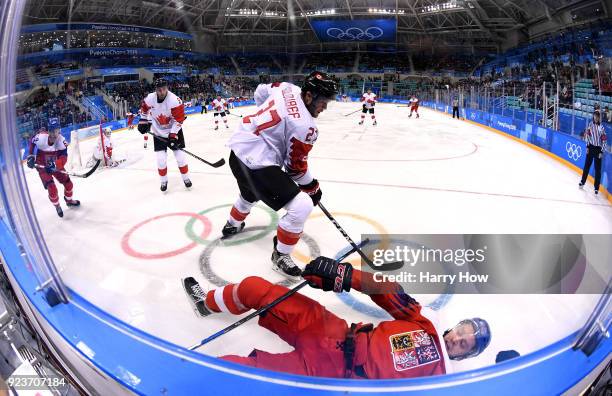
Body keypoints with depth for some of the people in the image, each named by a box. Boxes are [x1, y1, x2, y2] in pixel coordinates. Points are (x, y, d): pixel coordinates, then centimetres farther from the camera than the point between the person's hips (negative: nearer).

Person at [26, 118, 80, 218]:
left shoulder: (62, 141, -24)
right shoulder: (41, 137, -27)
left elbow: (63, 159, -31)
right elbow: (32, 142, -1)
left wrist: (54, 165, -47)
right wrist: (30, 156, -4)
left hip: (55, 165, 2)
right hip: (42, 166, -2)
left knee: (68, 183, 7)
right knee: (52, 189, -13)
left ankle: (69, 200, 38)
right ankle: (57, 206, 15)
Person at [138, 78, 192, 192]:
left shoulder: (175, 100, -25)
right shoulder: (150, 98, -14)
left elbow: (179, 120, -22)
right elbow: (144, 108, 9)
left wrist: (173, 135, -24)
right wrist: (143, 121, 8)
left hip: (174, 130, -2)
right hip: (158, 132, 2)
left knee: (180, 155, -1)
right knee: (161, 159, -2)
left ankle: (186, 178, 18)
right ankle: (164, 181, 17)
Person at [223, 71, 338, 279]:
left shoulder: (287, 88, 2)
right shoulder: (304, 126, -20)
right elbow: (295, 166, -11)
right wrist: (312, 188, 5)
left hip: (239, 148, 10)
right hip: (256, 163, -10)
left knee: (250, 194, 38)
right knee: (301, 207, -11)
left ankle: (232, 225, 64)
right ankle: (280, 256, 6)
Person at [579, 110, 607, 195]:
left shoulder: (602, 127, -12)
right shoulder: (590, 125, -2)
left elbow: (604, 141, -10)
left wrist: (602, 152, -11)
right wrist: (587, 146, 5)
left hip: (598, 149, -3)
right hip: (591, 147, 3)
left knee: (598, 169, 0)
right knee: (587, 165, 13)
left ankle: (596, 188, 5)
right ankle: (582, 182, 30)